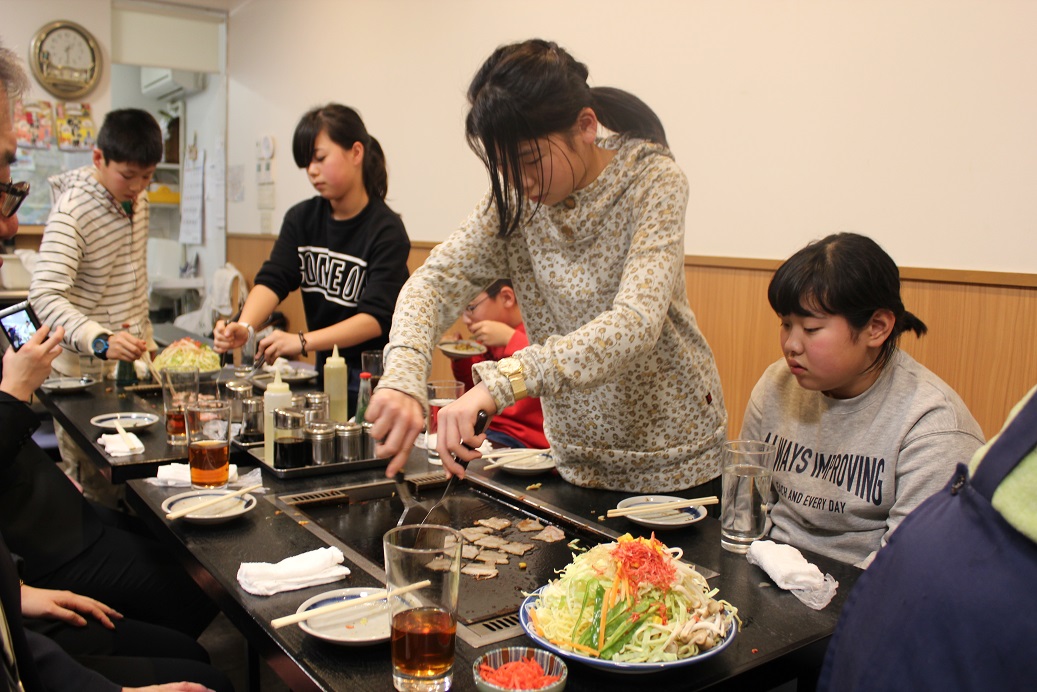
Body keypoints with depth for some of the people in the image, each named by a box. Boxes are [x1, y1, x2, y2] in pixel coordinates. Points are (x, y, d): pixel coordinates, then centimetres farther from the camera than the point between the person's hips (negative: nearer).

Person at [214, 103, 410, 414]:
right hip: (325, 369, 5)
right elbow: (273, 279, -9)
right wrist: (244, 326, -28)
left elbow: (376, 317, -23)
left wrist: (303, 341, -33)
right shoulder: (301, 219, 4)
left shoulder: (387, 231, -15)